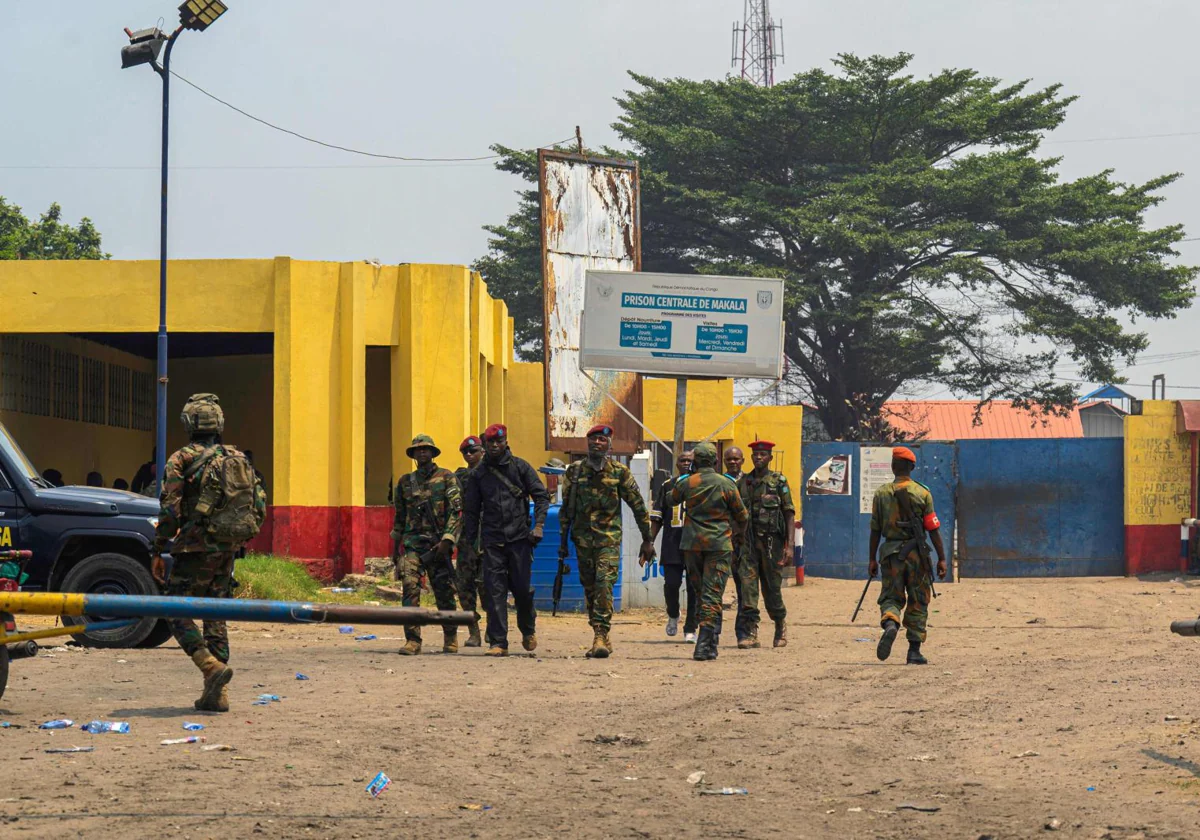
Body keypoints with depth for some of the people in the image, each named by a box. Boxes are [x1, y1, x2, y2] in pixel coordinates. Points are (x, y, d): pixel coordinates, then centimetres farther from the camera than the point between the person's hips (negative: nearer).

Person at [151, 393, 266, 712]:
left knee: (178, 613, 1)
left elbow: (170, 510, -12)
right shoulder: (238, 459, 11)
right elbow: (260, 507, 10)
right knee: (216, 617, 12)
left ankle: (213, 667, -20)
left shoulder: (182, 460, -6)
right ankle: (216, 694, 8)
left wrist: (158, 551, -4)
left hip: (197, 549, -6)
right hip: (227, 552, 6)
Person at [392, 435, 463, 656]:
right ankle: (412, 640, -13)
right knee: (410, 586, -14)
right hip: (412, 543, 2)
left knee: (444, 592, 4)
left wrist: (447, 540, -15)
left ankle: (451, 638, 22)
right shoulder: (405, 482, 13)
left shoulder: (446, 478, 2)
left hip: (438, 544, -2)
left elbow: (456, 511, -5)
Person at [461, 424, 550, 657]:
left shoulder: (520, 467, 5)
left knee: (522, 588, 0)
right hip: (492, 541, 1)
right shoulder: (478, 474, 9)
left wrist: (538, 525, -7)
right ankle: (498, 642, -3)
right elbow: (471, 509, 13)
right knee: (495, 591, -4)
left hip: (519, 537, -1)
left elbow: (541, 496, 4)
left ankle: (528, 630, 26)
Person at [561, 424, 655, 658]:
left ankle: (601, 636, -21)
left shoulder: (619, 472, -1)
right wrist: (563, 541, 11)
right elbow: (566, 508, 12)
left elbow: (638, 506, 4)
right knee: (589, 587, 7)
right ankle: (601, 637, 17)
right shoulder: (575, 471, 6)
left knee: (604, 584, -17)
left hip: (609, 537, -3)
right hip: (582, 539, 3)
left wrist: (647, 540, 4)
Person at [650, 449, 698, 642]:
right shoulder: (667, 486, 11)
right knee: (671, 583, -5)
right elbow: (657, 518, 13)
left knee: (694, 588, -1)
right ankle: (673, 616, 23)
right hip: (672, 545, 1)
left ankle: (690, 629, 7)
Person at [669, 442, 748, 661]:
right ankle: (705, 646, -14)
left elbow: (671, 500, 21)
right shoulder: (726, 484, -4)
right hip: (719, 544, -2)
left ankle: (711, 638, 18)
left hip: (692, 544, 2)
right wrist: (739, 533, 27)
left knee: (702, 591, 16)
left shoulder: (686, 484, 0)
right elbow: (741, 515, 7)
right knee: (712, 595, -5)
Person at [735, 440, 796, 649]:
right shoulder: (743, 482, 11)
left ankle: (781, 624, 29)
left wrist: (790, 546, -12)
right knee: (747, 585, -10)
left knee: (772, 589, 5)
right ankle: (750, 633, -11)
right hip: (748, 542, 3)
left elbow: (790, 515, -3)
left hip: (772, 541, -2)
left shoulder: (779, 481, 1)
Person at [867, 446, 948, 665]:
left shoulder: (882, 493, 2)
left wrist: (872, 559, 11)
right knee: (917, 601, 9)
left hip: (891, 552, 1)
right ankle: (914, 651, 8)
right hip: (916, 552, -1)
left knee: (890, 597, 9)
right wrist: (941, 558, 1)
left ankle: (890, 623, -24)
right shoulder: (923, 493, -1)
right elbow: (933, 529, -3)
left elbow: (875, 530, 4)